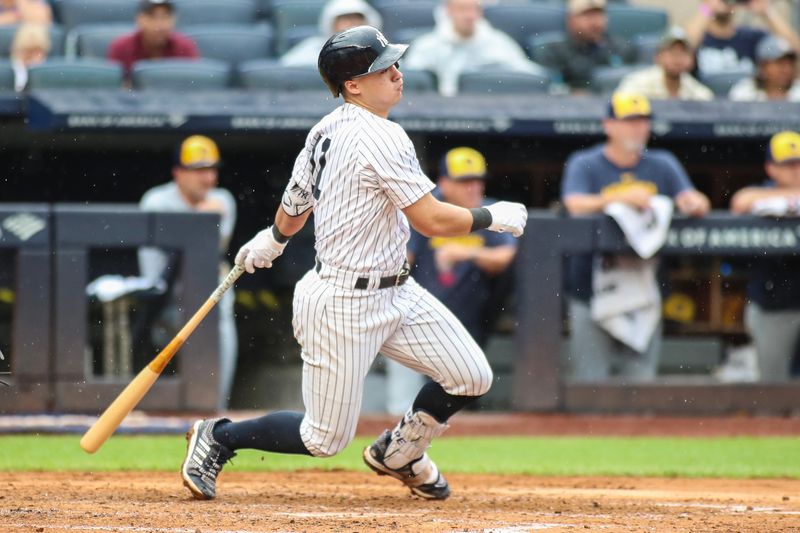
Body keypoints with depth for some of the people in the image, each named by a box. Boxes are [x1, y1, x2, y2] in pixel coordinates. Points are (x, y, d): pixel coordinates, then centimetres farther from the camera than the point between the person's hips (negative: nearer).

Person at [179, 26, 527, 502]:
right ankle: (218, 438, 21)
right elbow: (432, 220, -22)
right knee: (325, 439, 1)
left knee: (472, 377, 4)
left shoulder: (325, 131, 6)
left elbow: (293, 210, 20)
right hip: (345, 304, -9)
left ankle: (399, 450, 29)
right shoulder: (380, 138, -22)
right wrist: (493, 217, -7)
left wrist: (271, 241, 40)